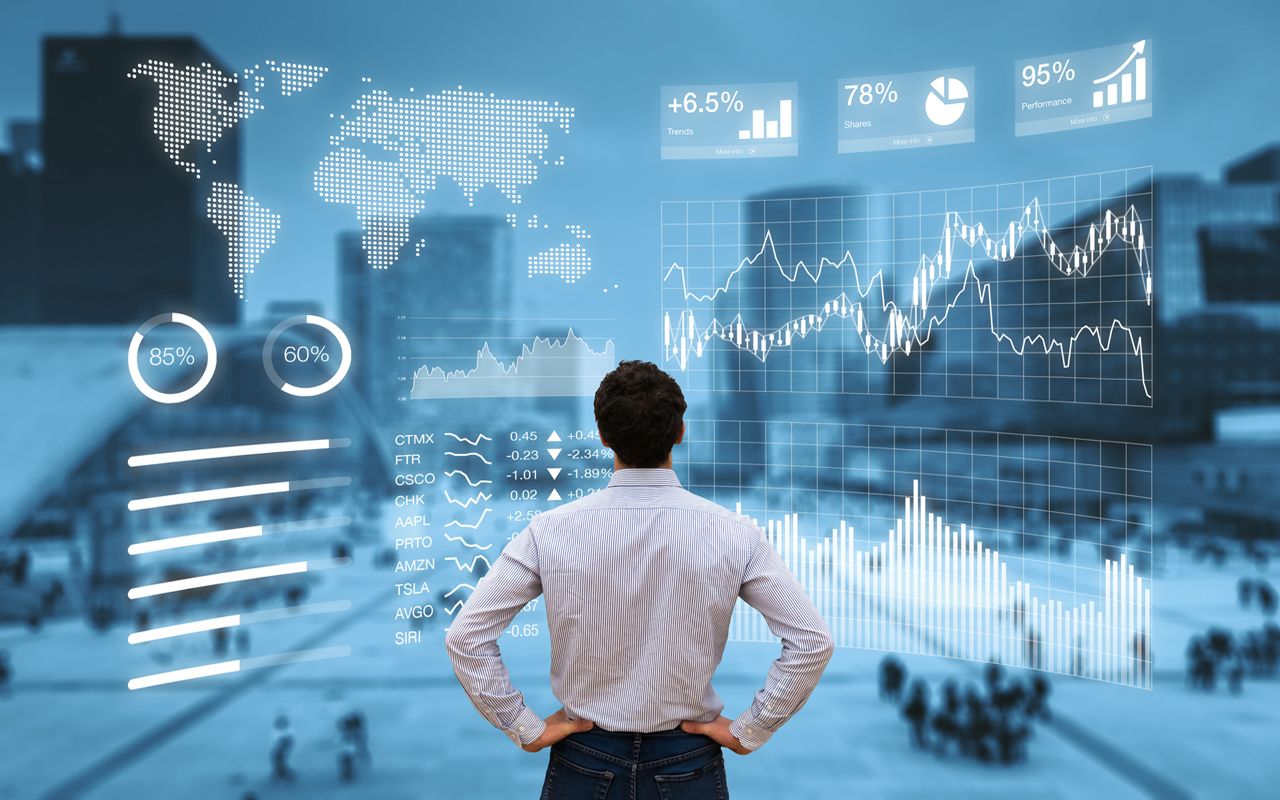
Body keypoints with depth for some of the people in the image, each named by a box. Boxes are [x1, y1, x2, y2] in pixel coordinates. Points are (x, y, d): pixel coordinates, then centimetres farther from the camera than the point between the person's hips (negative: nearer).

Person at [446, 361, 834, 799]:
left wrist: (526, 729, -4)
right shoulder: (733, 534, -14)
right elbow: (812, 642, -12)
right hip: (688, 764, 0)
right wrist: (748, 731, -4)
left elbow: (465, 638, -12)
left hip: (583, 762, 1)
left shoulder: (550, 532, -14)